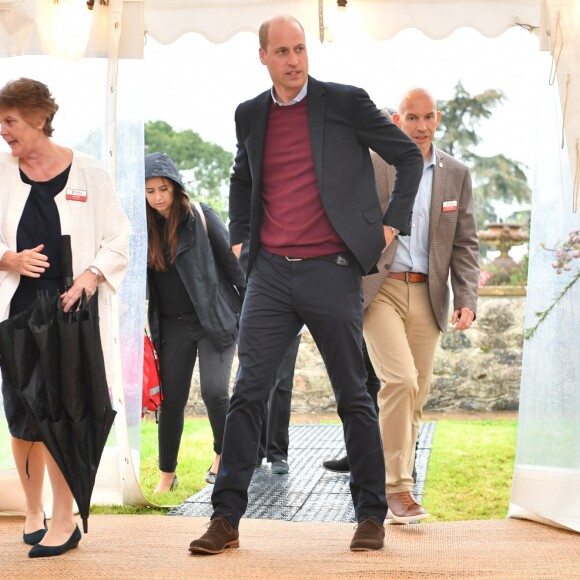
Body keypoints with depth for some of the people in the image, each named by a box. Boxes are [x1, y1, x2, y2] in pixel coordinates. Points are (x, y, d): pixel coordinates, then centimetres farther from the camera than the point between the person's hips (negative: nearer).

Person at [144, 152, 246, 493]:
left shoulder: (202, 218, -8)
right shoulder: (145, 228, 3)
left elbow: (233, 264, -5)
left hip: (215, 319, -4)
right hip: (173, 325, 4)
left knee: (214, 391, -14)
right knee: (171, 400, 3)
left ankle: (223, 454, 12)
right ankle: (167, 475, 16)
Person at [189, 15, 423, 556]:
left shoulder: (345, 102, -2)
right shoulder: (250, 115, 10)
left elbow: (409, 156, 7)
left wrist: (392, 223, 0)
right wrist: (239, 236, 18)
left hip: (331, 271, -3)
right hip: (271, 273, 3)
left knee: (353, 398, 6)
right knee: (247, 393, -2)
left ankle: (371, 516, 16)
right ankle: (226, 518, 3)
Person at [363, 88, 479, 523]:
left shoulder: (456, 174, 9)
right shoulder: (370, 165, 0)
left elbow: (465, 243, 9)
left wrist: (467, 300, -3)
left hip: (426, 295, 4)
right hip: (379, 290, -4)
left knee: (416, 394, 5)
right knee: (400, 380, -18)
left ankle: (394, 484, 18)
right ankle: (397, 487, -13)